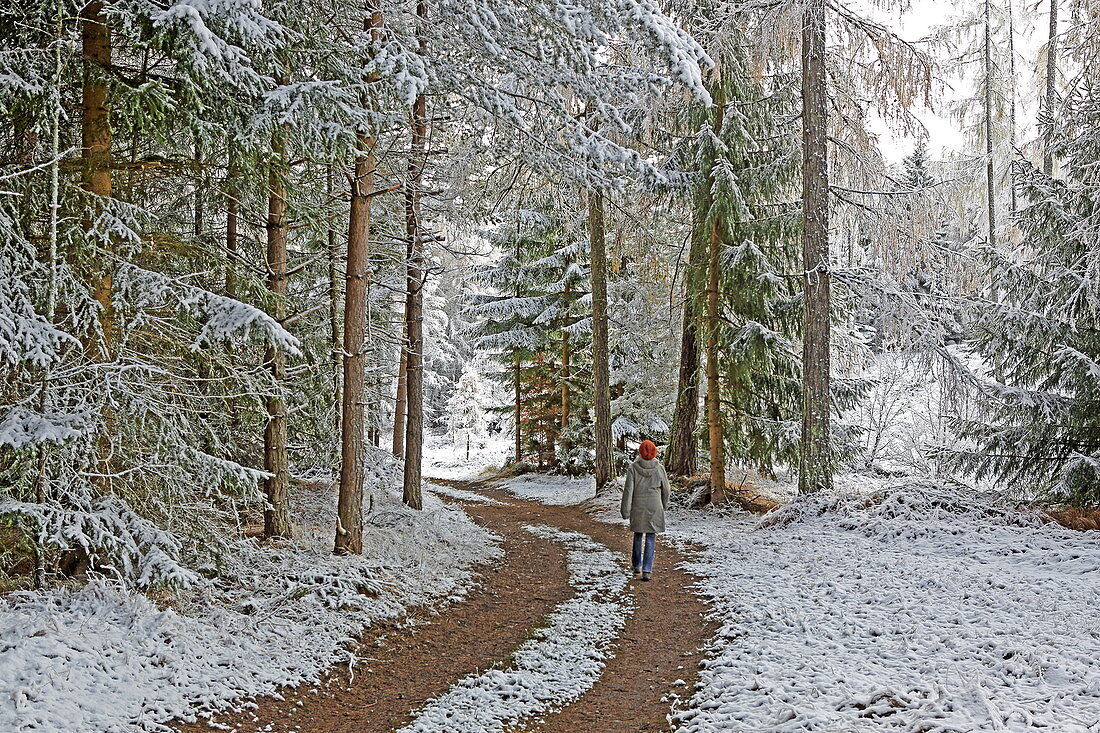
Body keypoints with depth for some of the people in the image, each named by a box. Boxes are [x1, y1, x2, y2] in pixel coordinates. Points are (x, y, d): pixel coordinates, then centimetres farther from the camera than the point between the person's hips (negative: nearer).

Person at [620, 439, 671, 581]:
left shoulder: (633, 468, -9)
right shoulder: (659, 469, -5)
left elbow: (628, 490, -10)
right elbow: (666, 490, 5)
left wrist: (625, 510, -4)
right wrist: (664, 505, 22)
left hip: (637, 508, 0)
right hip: (654, 508, 0)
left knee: (638, 536, 19)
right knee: (651, 538, 3)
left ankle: (637, 566, 30)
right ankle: (647, 571, -3)